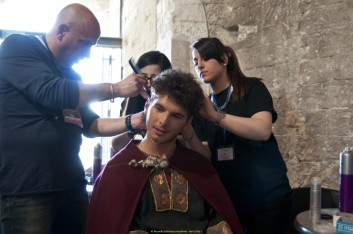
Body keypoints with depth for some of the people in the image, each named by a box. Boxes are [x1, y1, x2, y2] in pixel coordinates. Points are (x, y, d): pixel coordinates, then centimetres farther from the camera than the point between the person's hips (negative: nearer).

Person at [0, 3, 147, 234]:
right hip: (26, 189, -7)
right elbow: (51, 92, -22)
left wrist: (134, 121, 2)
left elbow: (90, 125, 17)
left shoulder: (70, 75, 16)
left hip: (71, 185, 7)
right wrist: (116, 89, -15)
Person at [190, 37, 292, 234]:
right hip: (226, 198, 4)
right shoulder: (203, 105, 7)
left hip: (266, 194, -3)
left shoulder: (252, 88, -5)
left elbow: (263, 130, -24)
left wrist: (215, 116, -32)